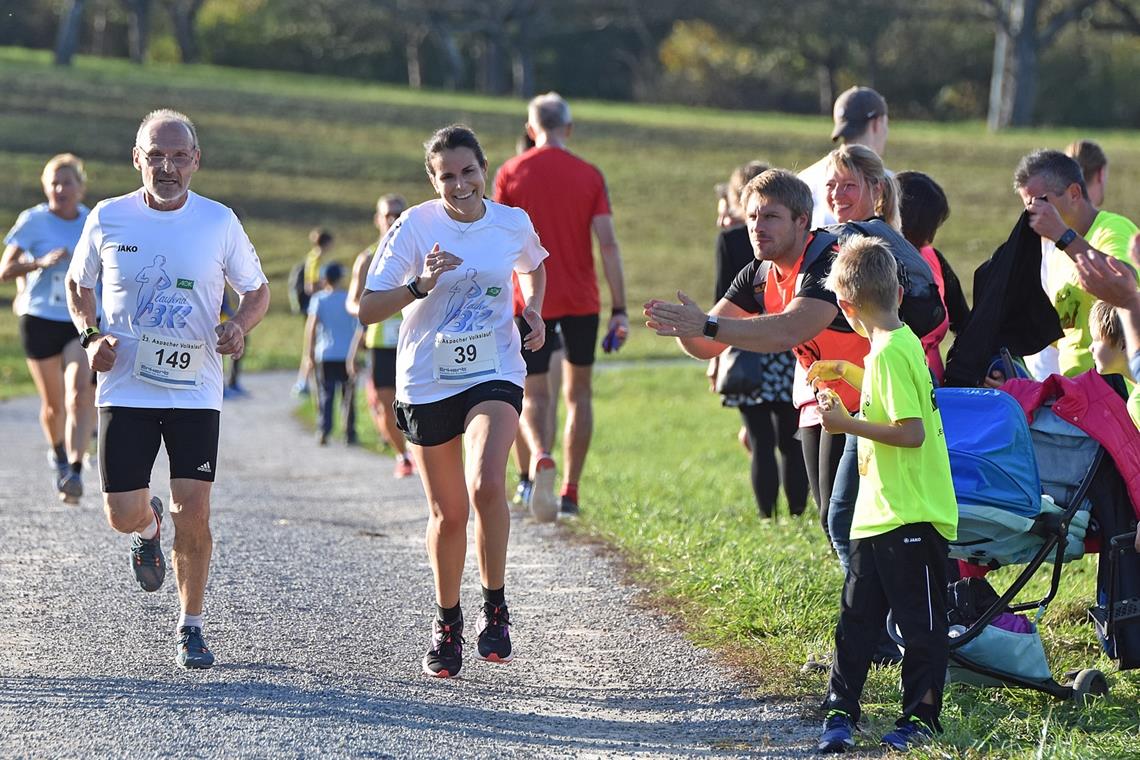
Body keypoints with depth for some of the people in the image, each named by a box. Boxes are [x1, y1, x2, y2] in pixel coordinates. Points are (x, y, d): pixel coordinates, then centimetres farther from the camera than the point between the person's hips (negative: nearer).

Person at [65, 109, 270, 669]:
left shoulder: (219, 222, -2)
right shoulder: (108, 219, -1)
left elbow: (257, 290, 10)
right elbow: (78, 283, 14)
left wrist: (239, 327, -12)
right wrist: (91, 337, -4)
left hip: (195, 391, -1)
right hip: (126, 389, 1)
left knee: (192, 513, -8)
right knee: (123, 515, -2)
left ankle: (191, 627, 10)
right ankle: (149, 527, 37)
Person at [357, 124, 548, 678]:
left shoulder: (512, 223, 0)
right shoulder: (414, 227, -8)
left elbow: (534, 267, 25)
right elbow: (367, 310, -10)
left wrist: (533, 310, 6)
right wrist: (419, 286, -26)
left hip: (495, 375, 0)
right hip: (427, 382, 0)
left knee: (486, 485, -25)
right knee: (447, 512, 6)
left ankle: (495, 608, -8)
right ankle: (447, 623, 29)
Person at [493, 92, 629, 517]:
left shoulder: (510, 174, -2)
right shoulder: (590, 175, 0)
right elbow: (607, 244, -6)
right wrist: (619, 310, -4)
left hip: (530, 302, -1)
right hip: (582, 302, 1)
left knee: (534, 396, 4)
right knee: (578, 394, 15)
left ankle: (541, 458, -27)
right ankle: (570, 492, 13)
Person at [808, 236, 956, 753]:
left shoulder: (891, 352, -19)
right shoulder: (900, 344, 11)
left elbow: (911, 432, -25)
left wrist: (847, 423, -19)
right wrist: (850, 375, 33)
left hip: (912, 516, -10)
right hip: (879, 513, 10)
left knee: (919, 621, 3)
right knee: (857, 615, 10)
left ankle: (921, 715, 11)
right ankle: (840, 709, 15)